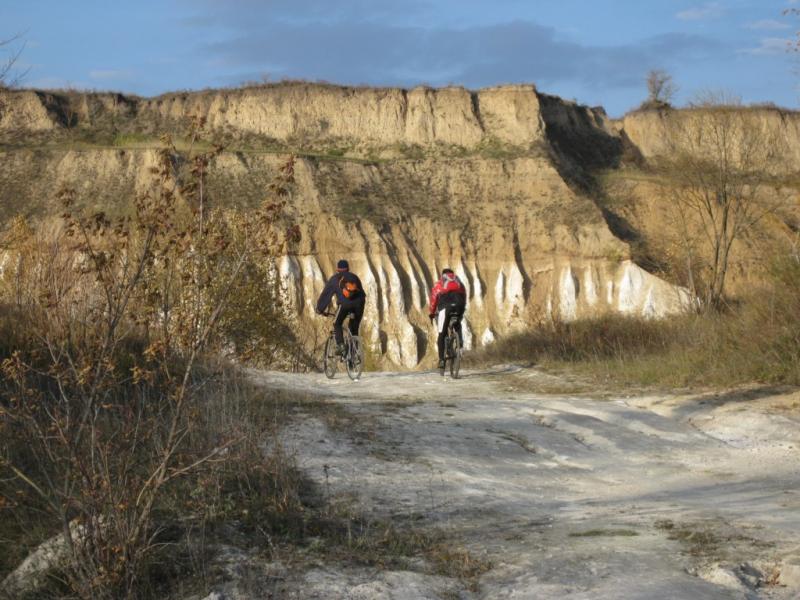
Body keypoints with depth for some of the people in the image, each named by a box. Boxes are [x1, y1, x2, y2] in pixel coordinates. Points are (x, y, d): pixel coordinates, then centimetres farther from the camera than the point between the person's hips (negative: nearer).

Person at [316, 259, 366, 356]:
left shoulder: (334, 279, 22)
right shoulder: (355, 277, 30)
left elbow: (325, 295, 24)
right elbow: (362, 293, 35)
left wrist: (319, 309, 32)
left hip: (345, 304, -3)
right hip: (359, 303, 3)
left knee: (337, 324, 15)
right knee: (354, 327, 19)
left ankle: (340, 345, -4)